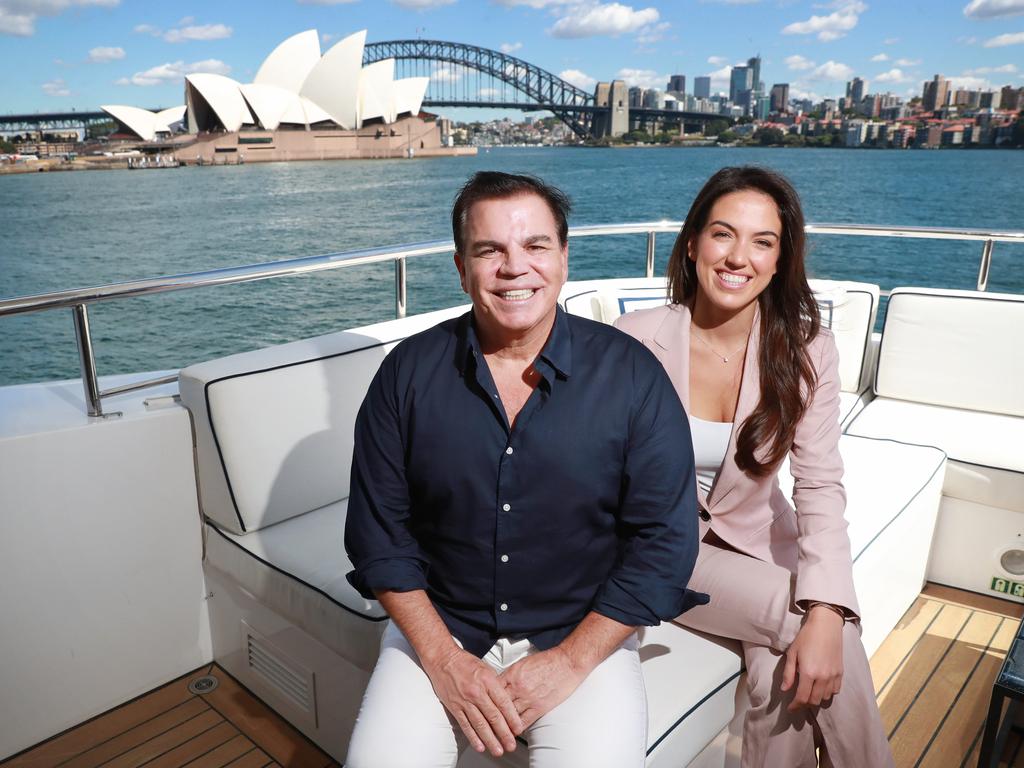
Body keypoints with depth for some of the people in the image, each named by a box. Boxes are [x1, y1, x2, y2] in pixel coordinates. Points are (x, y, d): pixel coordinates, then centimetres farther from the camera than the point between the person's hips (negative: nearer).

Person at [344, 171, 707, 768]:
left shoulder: (633, 376, -9)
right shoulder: (409, 372, -5)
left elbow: (664, 539, -8)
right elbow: (379, 530, -1)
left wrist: (570, 661, -12)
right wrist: (442, 658, -9)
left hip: (584, 635, 0)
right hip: (439, 625, 1)